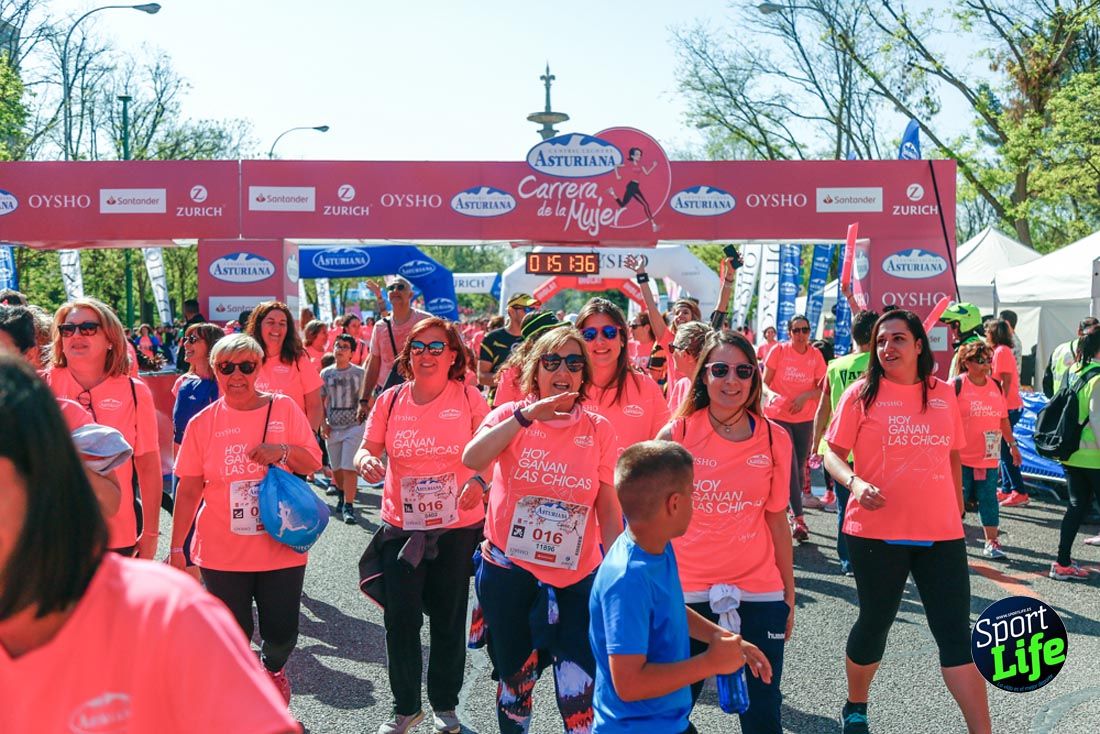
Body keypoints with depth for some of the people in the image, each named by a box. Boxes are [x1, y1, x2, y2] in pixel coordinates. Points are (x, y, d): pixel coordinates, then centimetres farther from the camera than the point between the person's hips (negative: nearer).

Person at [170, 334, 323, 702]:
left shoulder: (284, 408, -1)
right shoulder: (202, 423, -1)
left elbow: (313, 462, 2)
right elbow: (188, 489, 2)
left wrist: (283, 452, -18)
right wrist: (176, 548, 1)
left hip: (281, 545, 0)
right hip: (222, 552, 0)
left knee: (282, 635, 6)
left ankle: (272, 667, 40)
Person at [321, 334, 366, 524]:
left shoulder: (360, 373, -3)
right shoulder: (326, 373, 5)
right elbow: (321, 400, 11)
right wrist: (323, 423, 3)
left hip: (354, 426, -4)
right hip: (333, 427, 4)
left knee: (348, 467, -11)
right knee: (335, 468, 15)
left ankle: (348, 505, -7)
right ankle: (342, 494, 40)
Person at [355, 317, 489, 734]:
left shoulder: (468, 398, -5)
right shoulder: (390, 401, 1)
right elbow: (367, 449, 2)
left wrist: (480, 481, -25)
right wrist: (365, 461, -21)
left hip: (458, 527, -1)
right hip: (401, 526, 2)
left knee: (448, 620, 12)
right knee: (400, 620, 4)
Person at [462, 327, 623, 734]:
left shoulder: (599, 429, 0)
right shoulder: (511, 415, -2)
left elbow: (609, 507, 3)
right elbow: (472, 459, -21)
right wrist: (527, 416, -28)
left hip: (577, 575, 0)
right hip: (509, 569, 0)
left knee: (580, 693, -7)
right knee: (516, 678, 15)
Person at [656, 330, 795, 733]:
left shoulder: (775, 439, 0)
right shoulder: (678, 432, -5)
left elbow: (777, 520, 7)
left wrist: (789, 594, 10)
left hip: (759, 594, 1)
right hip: (687, 592, -1)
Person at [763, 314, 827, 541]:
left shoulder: (815, 355, 1)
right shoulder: (778, 351, -6)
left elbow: (822, 388, 2)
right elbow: (765, 382, -3)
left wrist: (805, 396, -17)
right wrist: (773, 395, -23)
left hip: (805, 418, 3)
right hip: (778, 415, -3)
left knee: (800, 467, 9)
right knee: (790, 466, -10)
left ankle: (794, 511, 26)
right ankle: (798, 518, -8)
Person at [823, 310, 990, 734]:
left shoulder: (943, 394, 7)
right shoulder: (863, 394, -4)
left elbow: (952, 457, 17)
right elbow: (833, 454, -3)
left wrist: (957, 511, 19)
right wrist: (856, 483, -22)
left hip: (941, 535, 3)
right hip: (877, 533, -2)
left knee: (956, 632, 2)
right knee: (875, 624, 11)